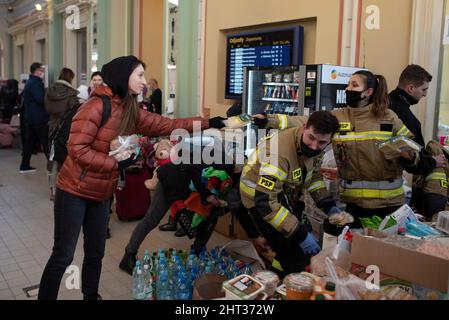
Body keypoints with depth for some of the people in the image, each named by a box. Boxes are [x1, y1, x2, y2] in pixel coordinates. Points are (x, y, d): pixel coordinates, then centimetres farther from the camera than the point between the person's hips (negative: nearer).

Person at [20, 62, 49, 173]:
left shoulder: (30, 82, 16)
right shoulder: (35, 83, -16)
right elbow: (41, 99, -23)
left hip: (31, 117, 10)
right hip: (39, 118, -10)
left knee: (30, 141, 11)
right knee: (46, 141, -6)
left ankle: (24, 166, 14)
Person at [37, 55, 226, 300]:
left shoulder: (131, 111, 5)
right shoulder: (97, 105, -19)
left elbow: (166, 125, 7)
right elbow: (77, 150, -22)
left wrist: (207, 123, 5)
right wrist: (116, 163, -20)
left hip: (102, 193, 8)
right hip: (75, 191, -7)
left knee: (95, 252, 17)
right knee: (63, 255, 0)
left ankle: (91, 296, 34)